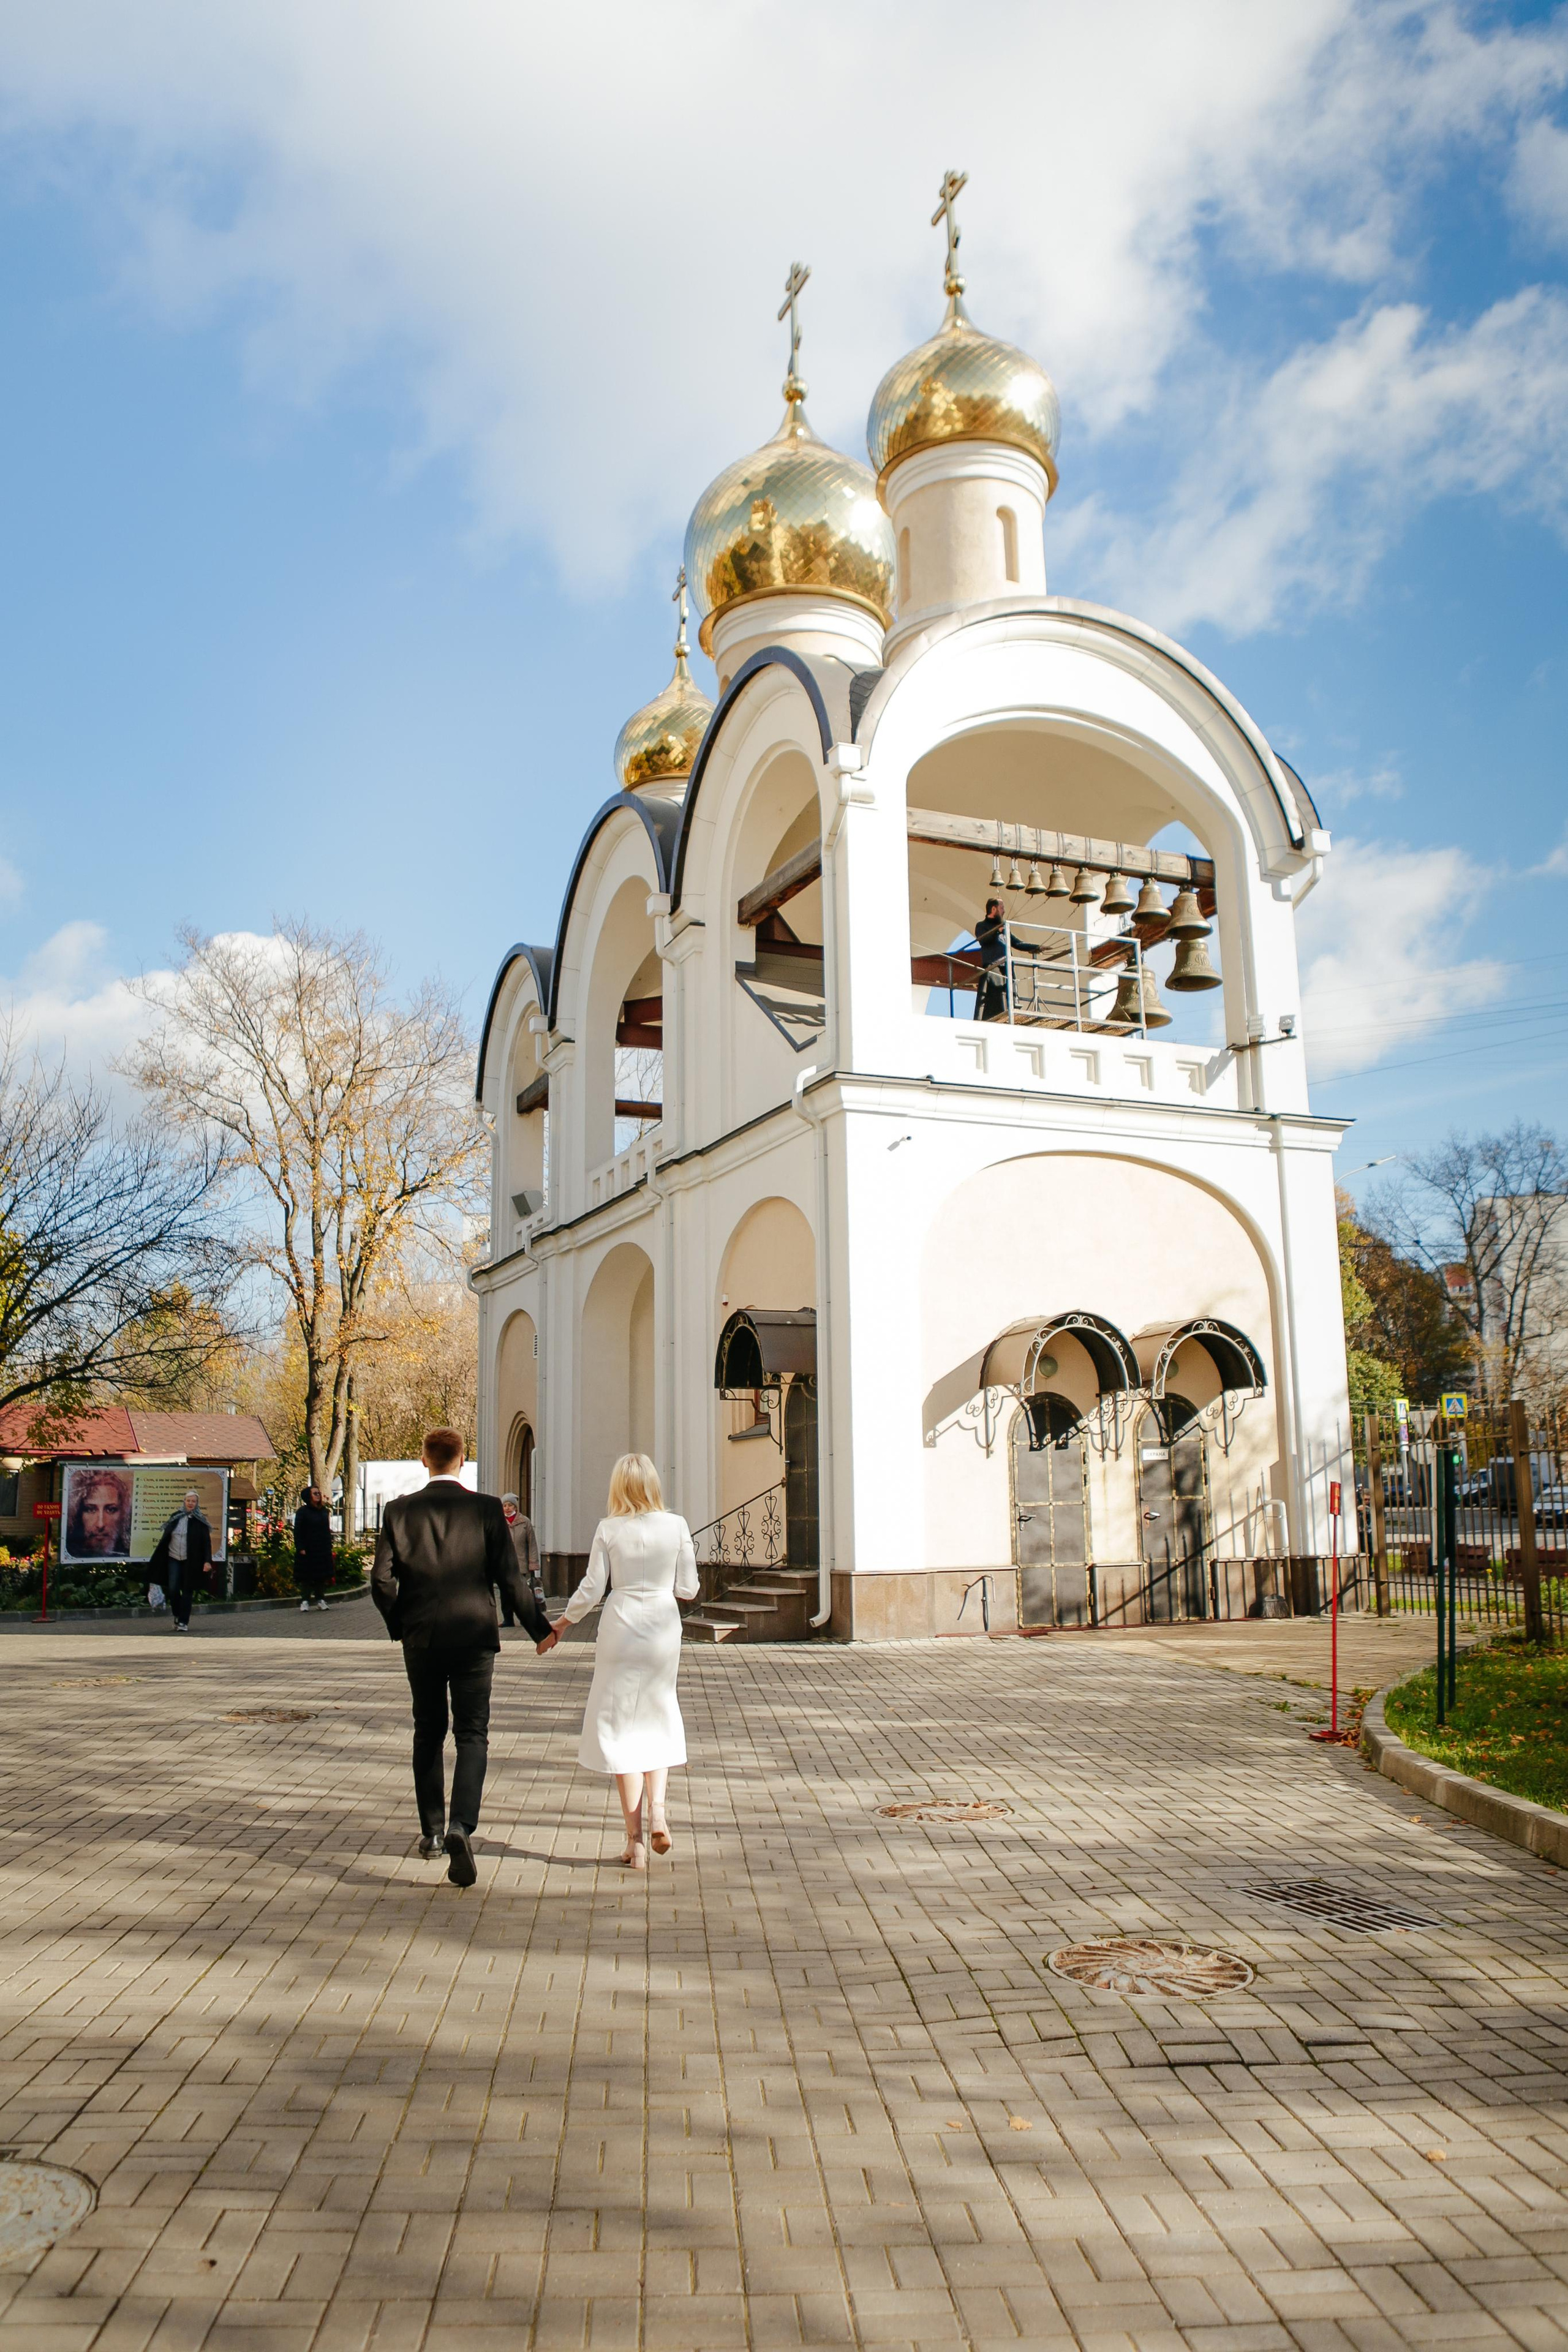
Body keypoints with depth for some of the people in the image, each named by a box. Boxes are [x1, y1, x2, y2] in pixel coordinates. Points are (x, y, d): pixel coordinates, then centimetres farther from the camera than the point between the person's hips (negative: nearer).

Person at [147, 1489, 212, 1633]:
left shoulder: (200, 1521, -2)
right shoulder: (175, 1518, 6)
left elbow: (206, 1542, -6)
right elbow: (165, 1538, 12)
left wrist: (207, 1561, -16)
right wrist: (157, 1559, 10)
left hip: (191, 1561, -3)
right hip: (173, 1559, 3)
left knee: (187, 1591, -1)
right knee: (172, 1589, -2)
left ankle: (184, 1622, 3)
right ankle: (178, 1616, 19)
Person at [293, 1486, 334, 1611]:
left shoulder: (324, 1511, 11)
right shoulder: (302, 1511, -5)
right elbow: (298, 1531, -8)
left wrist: (329, 1547, 10)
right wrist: (301, 1548, -15)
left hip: (323, 1550, 5)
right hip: (308, 1550, -5)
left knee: (321, 1577, 6)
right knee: (306, 1577, -2)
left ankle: (321, 1600, 12)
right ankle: (305, 1601, 2)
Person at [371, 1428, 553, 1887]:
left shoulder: (399, 1510, -2)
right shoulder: (486, 1509, -6)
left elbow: (382, 1579, -4)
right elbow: (508, 1577, -7)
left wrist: (399, 1624, 13)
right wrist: (540, 1626, 5)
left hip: (421, 1638, 2)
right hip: (474, 1637, -2)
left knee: (428, 1734, 17)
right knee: (472, 1735, 2)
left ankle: (432, 1832, 25)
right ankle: (461, 1827, -17)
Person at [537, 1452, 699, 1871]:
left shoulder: (610, 1529, -6)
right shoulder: (676, 1526, -3)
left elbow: (592, 1589, -4)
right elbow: (688, 1589, -1)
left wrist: (558, 1625, 11)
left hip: (621, 1628, -2)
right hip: (664, 1626, 2)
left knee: (620, 1728, 7)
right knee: (657, 1721, 20)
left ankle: (635, 1840, 7)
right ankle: (656, 1808, -1)